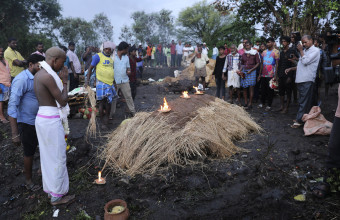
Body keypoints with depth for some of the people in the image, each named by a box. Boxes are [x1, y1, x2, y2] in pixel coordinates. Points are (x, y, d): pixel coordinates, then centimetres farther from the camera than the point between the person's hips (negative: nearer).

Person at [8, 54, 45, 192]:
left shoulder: (35, 78, 6)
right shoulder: (22, 79, -21)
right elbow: (12, 106, -24)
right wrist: (15, 134, -25)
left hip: (37, 120, 7)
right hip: (26, 122, -7)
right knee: (29, 152, 7)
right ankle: (28, 181, 25)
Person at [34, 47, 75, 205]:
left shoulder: (38, 75, 11)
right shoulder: (48, 76, -20)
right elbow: (63, 101, -17)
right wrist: (64, 81, -8)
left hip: (42, 118, 10)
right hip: (52, 120, -10)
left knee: (48, 156, 19)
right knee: (57, 157, 3)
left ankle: (50, 189, 35)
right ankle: (57, 196, 18)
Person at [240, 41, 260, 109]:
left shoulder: (255, 53, 2)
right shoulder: (243, 54, 15)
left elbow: (258, 63, 0)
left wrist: (251, 70, -11)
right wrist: (241, 71, 2)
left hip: (252, 71, -4)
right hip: (244, 71, 4)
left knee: (251, 87, -8)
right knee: (244, 87, 3)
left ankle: (250, 104, -7)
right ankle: (245, 103, 10)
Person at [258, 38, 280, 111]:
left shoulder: (276, 52, -2)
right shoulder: (264, 52, 13)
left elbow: (277, 64, -7)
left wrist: (275, 75, -13)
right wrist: (260, 74, 13)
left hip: (271, 75, -5)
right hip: (263, 75, 5)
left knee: (270, 90, 0)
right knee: (263, 89, 9)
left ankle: (269, 105, 8)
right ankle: (262, 103, 23)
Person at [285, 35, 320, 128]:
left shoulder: (315, 50, -4)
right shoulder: (304, 51, 22)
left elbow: (305, 62, -16)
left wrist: (301, 50, -6)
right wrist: (291, 69, 15)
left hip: (307, 80, -8)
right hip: (300, 79, 8)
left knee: (304, 101, -6)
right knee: (302, 101, 12)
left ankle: (299, 120, -5)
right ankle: (301, 118, 17)